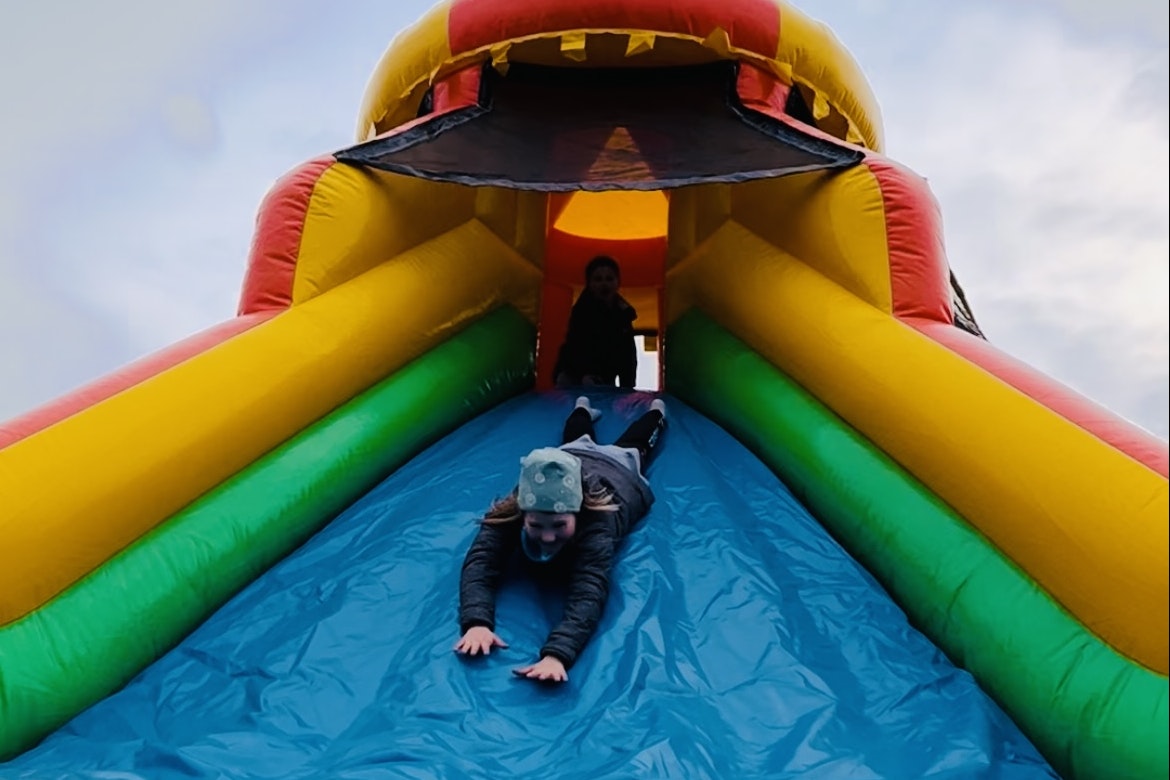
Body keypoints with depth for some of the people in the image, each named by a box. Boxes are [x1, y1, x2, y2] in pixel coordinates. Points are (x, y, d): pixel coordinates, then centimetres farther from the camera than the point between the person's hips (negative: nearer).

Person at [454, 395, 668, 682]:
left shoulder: (597, 521, -56)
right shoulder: (508, 513, -47)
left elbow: (589, 591, -67)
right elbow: (480, 561, -56)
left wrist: (557, 654, -83)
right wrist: (477, 621, -75)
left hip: (617, 469, -1)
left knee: (636, 446, 35)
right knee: (578, 438, 39)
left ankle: (656, 413, 65)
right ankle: (582, 409, 69)